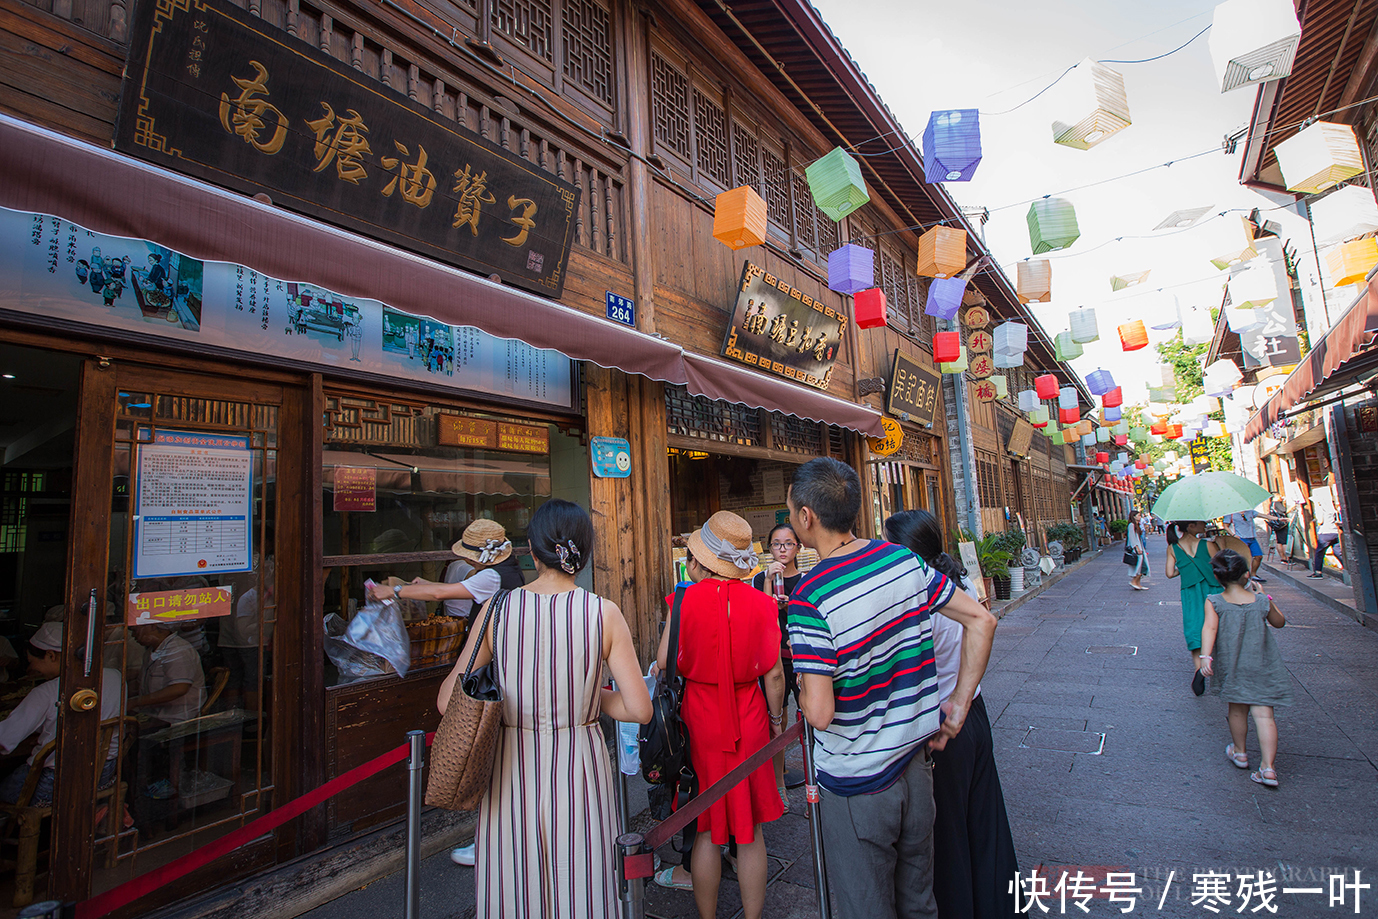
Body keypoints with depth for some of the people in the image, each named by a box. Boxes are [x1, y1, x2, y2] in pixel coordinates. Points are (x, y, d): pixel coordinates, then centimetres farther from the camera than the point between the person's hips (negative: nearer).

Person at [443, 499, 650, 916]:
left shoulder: (497, 609, -8)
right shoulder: (604, 613, -11)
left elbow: (447, 701, -3)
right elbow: (639, 709, -10)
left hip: (511, 770, 1)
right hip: (579, 770, -1)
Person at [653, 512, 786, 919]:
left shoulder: (683, 601, -13)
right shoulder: (761, 603, -9)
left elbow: (663, 665, -8)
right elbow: (774, 673, -3)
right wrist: (776, 719, 11)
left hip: (699, 721, -1)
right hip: (749, 723, 1)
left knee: (706, 829, 15)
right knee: (750, 829, 16)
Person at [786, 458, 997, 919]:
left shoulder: (810, 599, -26)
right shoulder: (905, 560, -8)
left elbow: (819, 713, -26)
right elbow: (981, 620, -1)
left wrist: (801, 684, -5)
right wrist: (958, 702, 3)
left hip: (856, 783, -6)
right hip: (914, 761, 6)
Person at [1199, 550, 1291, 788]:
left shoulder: (1214, 602, -12)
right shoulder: (1262, 602, -7)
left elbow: (1209, 628, -26)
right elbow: (1279, 623, 12)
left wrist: (1205, 656, -30)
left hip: (1231, 666, 0)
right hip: (1262, 666, 0)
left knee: (1237, 709, 18)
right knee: (1263, 713, 1)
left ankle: (1240, 752, 35)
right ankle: (1268, 768, -3)